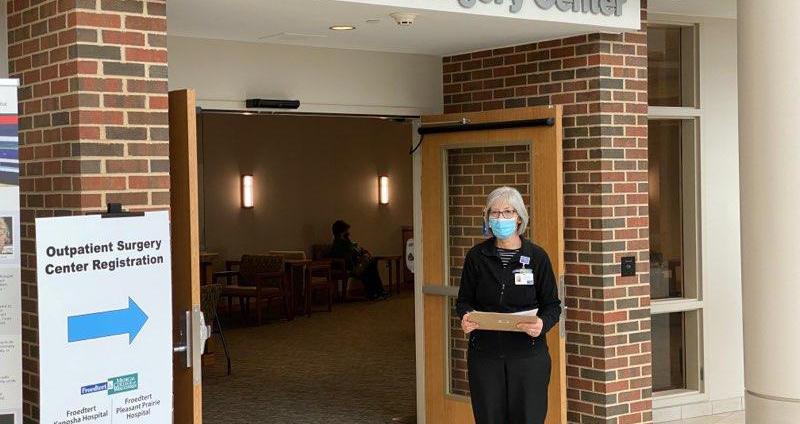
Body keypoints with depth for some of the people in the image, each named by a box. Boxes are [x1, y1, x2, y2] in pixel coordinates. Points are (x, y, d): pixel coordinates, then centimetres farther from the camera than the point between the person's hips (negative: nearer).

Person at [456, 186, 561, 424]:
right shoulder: (476, 257, 3)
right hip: (484, 353, 1)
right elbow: (464, 300, 10)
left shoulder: (537, 257, 0)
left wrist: (543, 323, -18)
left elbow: (552, 304, 3)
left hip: (528, 353, -1)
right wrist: (465, 316, -12)